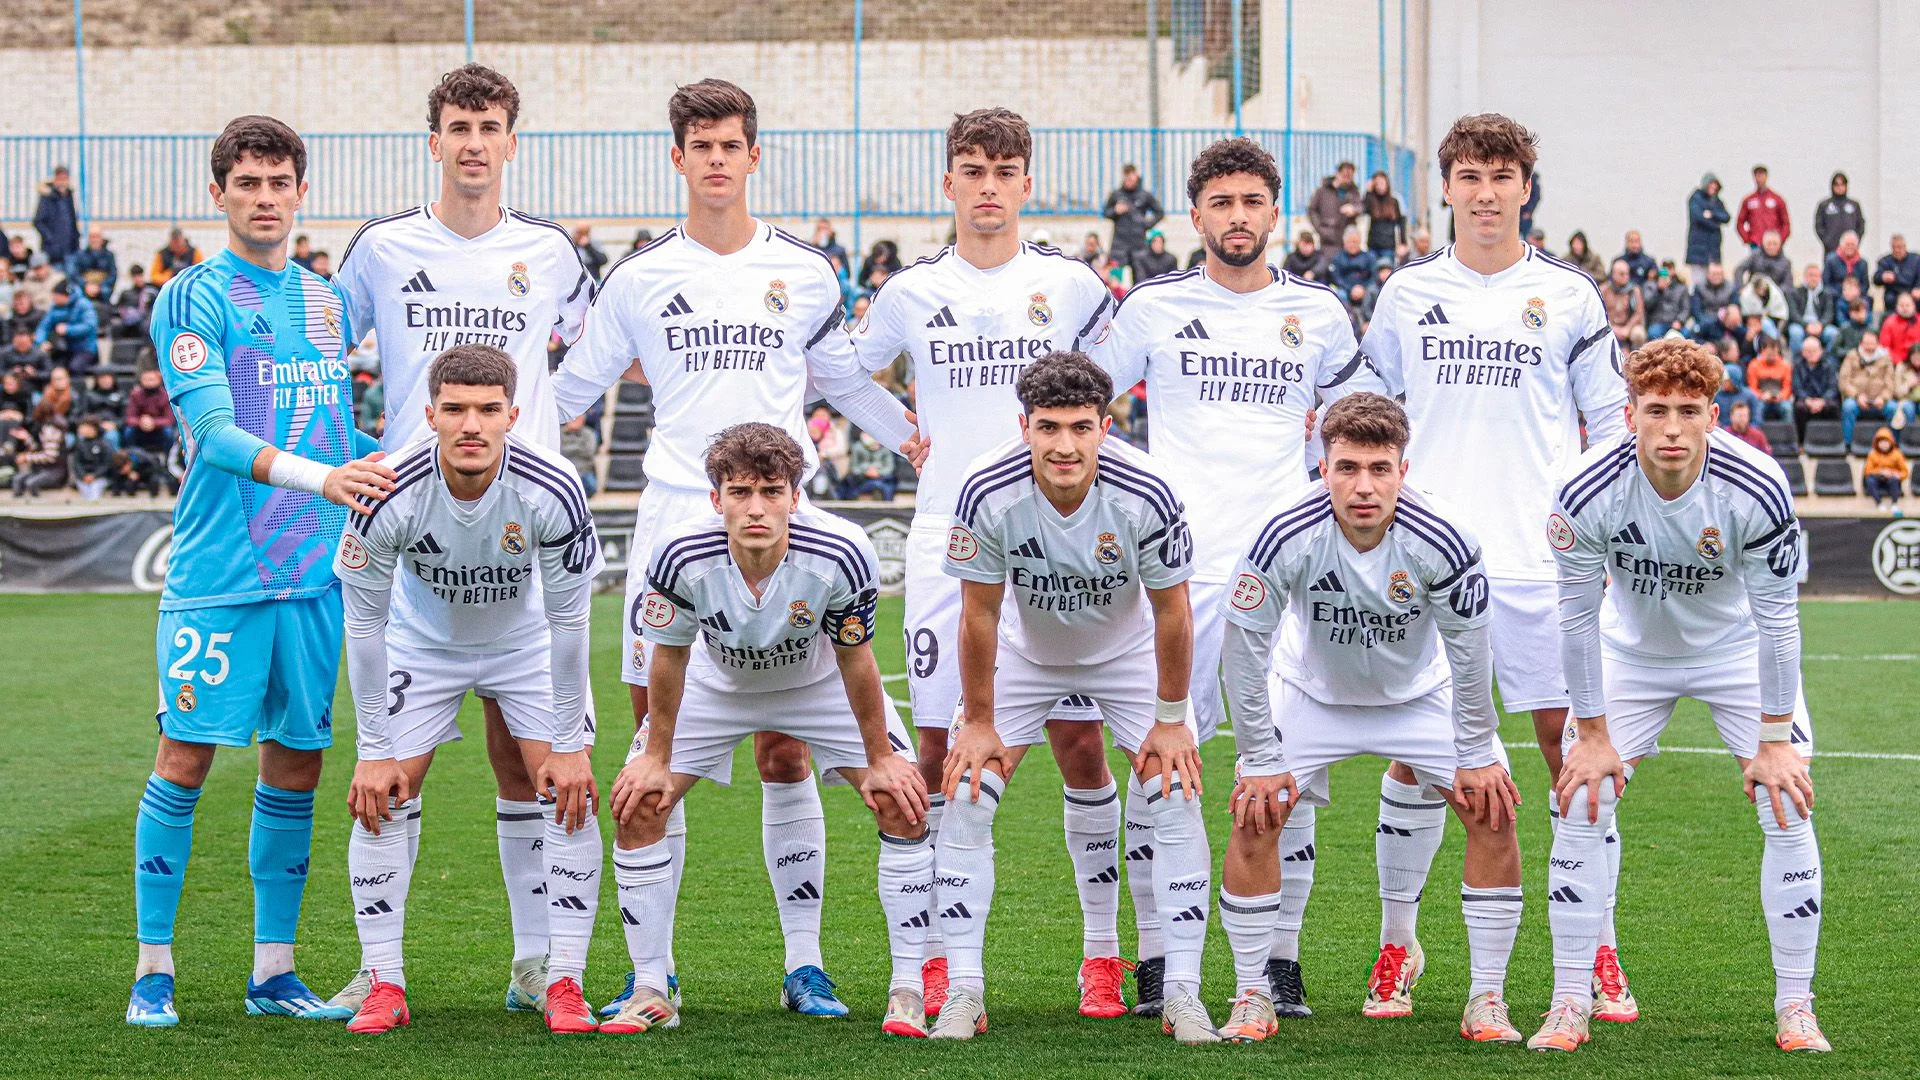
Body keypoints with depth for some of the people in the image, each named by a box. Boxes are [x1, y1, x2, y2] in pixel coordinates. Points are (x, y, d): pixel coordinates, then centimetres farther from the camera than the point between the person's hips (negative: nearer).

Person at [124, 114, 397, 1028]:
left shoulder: (329, 302, 15)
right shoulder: (193, 299, -5)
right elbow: (213, 429, -17)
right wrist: (317, 476, -28)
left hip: (316, 573, 5)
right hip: (217, 574, -5)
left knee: (297, 762, 7)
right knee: (187, 756, -5)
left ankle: (273, 969, 14)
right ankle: (154, 968, 3)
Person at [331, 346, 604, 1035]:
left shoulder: (553, 491, -32)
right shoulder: (390, 493, -32)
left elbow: (568, 620, -20)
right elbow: (363, 624, -20)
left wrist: (569, 746, -16)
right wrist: (374, 752, -17)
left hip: (526, 640, 0)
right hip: (423, 639, 0)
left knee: (570, 792, -12)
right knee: (380, 796, -9)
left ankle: (565, 985, -4)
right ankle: (384, 987, 1)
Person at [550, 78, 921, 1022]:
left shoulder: (803, 273, 7)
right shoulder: (642, 277, 7)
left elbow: (848, 382, 18)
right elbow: (570, 390, 14)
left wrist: (927, 440, 6)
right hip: (673, 520, 0)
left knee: (785, 750, -1)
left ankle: (804, 963, 6)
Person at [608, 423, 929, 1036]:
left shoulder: (840, 555, -36)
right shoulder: (680, 555, -34)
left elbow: (855, 661, -19)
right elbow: (669, 658, -15)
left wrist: (881, 759, -9)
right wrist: (656, 757, -6)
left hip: (821, 683, -1)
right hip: (717, 683, 1)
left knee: (904, 801, -15)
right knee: (636, 804, -10)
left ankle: (909, 990, -4)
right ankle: (650, 993, 3)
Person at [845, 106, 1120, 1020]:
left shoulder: (1071, 286, 4)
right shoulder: (911, 293, 6)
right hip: (946, 542, 0)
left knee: (1079, 743, -1)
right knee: (940, 748, -2)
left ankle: (1101, 951, 9)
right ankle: (938, 957, 6)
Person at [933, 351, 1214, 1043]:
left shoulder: (1145, 495, -32)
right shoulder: (989, 493, -30)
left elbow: (1171, 612, -17)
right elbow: (979, 612, -17)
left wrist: (1170, 721, -11)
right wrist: (977, 722, -10)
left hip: (1129, 652, -1)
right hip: (1025, 651, 1)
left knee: (1176, 799, -12)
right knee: (965, 796, -10)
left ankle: (1183, 994, -4)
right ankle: (962, 994, -3)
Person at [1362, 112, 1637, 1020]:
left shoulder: (1568, 296, 5)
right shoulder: (1406, 293, 9)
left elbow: (1608, 422, 9)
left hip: (1539, 562, -1)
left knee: (1571, 741, -2)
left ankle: (1597, 947, 7)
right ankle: (1397, 944, 12)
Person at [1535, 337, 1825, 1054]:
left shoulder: (1757, 489, -32)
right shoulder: (1590, 491, -30)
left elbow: (1777, 618, -21)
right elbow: (1578, 615, -18)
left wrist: (1774, 741, -17)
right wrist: (1593, 734, -13)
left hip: (1739, 650, -1)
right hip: (1631, 651, 1)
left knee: (1788, 810, -10)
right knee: (1581, 805, -9)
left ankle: (1795, 1008, 2)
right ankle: (1570, 1006, 2)